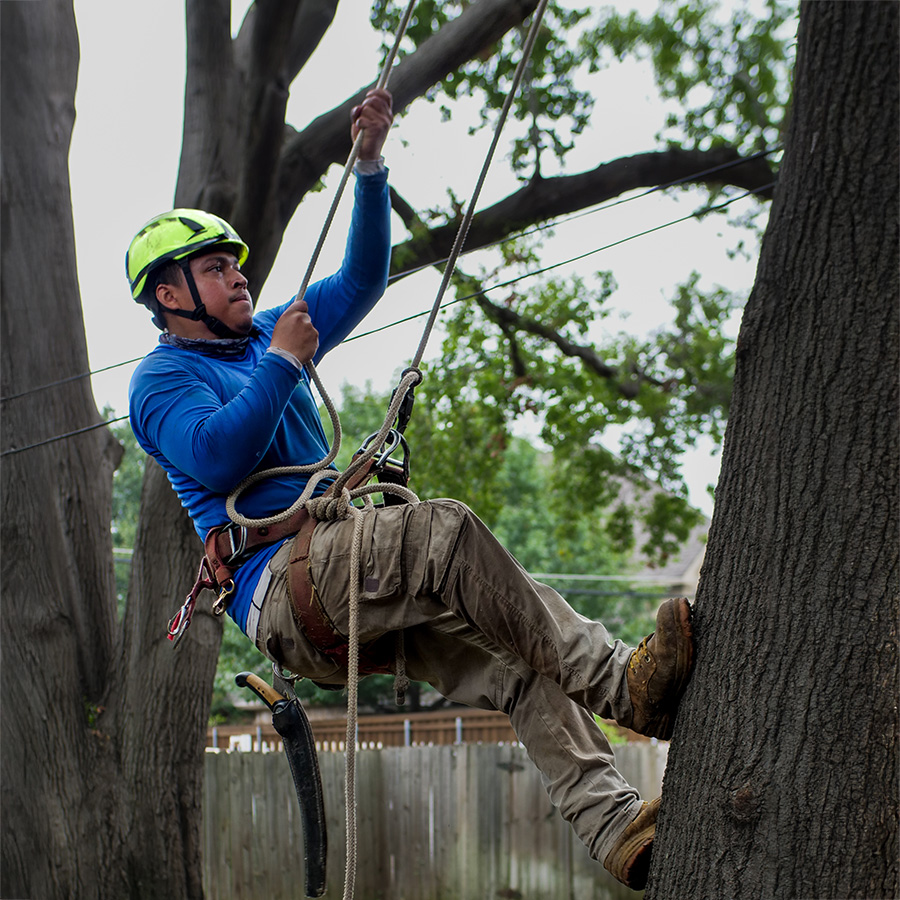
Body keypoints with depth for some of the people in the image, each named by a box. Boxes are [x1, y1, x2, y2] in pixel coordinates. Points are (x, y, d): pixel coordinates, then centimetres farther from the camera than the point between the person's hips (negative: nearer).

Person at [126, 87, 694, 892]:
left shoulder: (269, 338, 28)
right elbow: (217, 458, -15)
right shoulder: (162, 378, 6)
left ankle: (617, 830, -26)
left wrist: (370, 165, 14)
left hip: (342, 575, 8)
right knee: (446, 528, -32)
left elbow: (361, 279, 25)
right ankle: (625, 684, -35)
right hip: (278, 589, -8)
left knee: (522, 668, -13)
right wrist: (283, 364, -6)